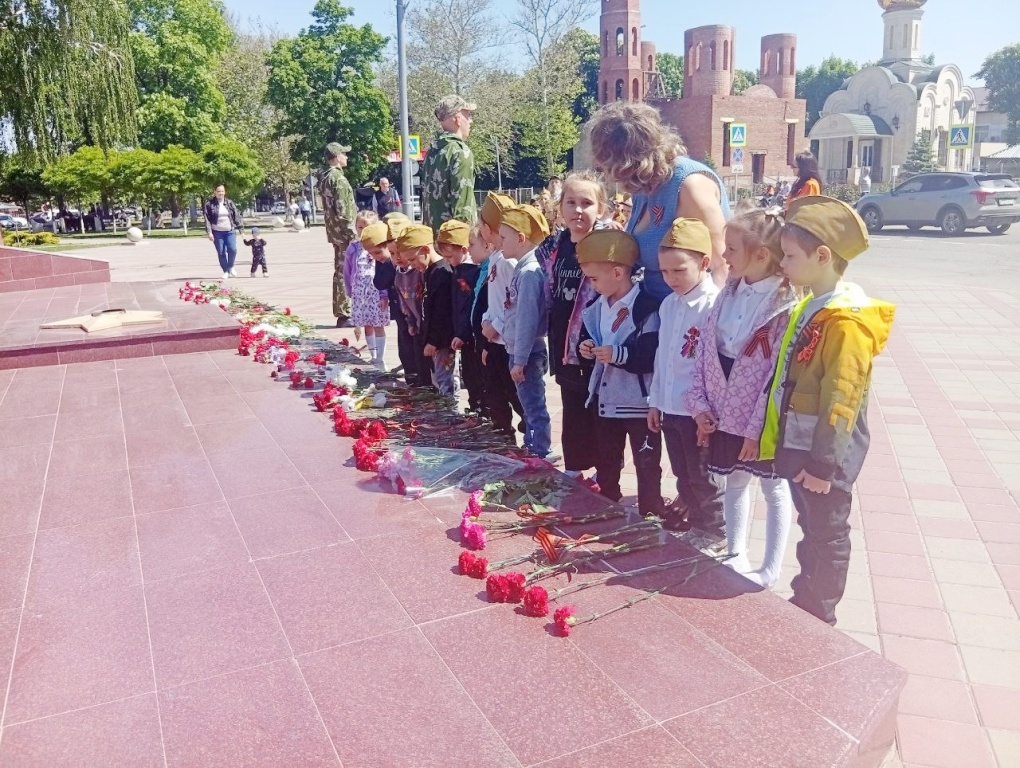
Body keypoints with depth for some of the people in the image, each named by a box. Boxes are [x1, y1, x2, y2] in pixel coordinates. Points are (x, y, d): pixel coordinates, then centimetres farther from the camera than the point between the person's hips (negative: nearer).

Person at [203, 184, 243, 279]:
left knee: (232, 249, -13)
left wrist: (240, 228, 1)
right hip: (217, 232, -1)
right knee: (221, 253, -1)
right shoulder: (209, 204, 0)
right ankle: (226, 271, 13)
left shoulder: (229, 203, 6)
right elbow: (207, 219, -3)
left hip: (230, 231, 1)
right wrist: (209, 232, -10)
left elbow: (236, 216, 7)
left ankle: (231, 267, 13)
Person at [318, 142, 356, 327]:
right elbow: (342, 210, -21)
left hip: (334, 230, 10)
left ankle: (342, 312, 21)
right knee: (345, 272, -6)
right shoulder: (338, 178, -15)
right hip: (344, 231, -10)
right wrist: (352, 232, -17)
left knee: (340, 270, 15)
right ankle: (344, 314, -3)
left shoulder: (325, 177, 14)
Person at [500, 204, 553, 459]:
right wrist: (517, 356, 16)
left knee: (535, 408, -1)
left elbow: (527, 320, -21)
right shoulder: (523, 268, 10)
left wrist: (520, 360, -19)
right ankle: (531, 449, 31)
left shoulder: (530, 271, -19)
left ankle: (542, 455, 8)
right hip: (520, 351, 10)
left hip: (527, 354, -10)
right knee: (529, 406, 19)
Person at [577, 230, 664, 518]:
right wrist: (586, 348, -2)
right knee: (606, 464, 20)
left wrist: (619, 354, -30)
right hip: (607, 399, 8)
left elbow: (655, 356, -23)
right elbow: (588, 337, 20)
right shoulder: (598, 307, 7)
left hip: (639, 403, -8)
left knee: (646, 466, 4)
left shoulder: (646, 307, -18)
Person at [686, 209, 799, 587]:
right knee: (734, 482, 19)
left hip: (762, 421, -6)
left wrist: (758, 427, -19)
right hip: (724, 414, 7)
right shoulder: (729, 294, 4)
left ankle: (771, 569, 24)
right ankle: (736, 556, 35)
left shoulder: (785, 303, -17)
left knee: (774, 488, 11)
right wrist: (701, 405, -1)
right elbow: (705, 352, 5)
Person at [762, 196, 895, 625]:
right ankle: (804, 602, 36)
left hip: (823, 454, -9)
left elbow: (840, 400, -24)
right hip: (799, 446, 9)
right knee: (811, 528, 21)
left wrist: (823, 463, -21)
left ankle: (818, 620, 23)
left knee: (826, 535, 7)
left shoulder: (846, 321, -22)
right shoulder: (812, 307, 8)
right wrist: (783, 443, 17)